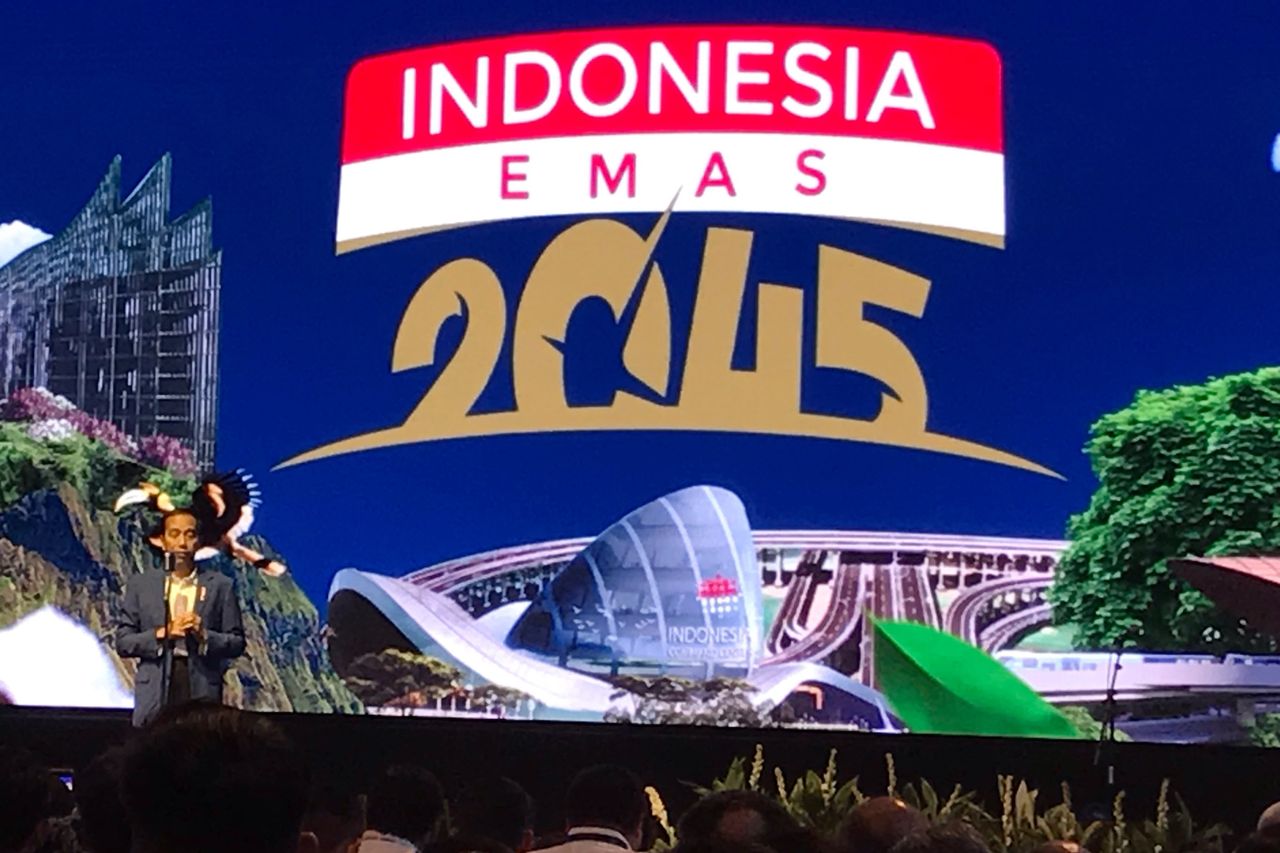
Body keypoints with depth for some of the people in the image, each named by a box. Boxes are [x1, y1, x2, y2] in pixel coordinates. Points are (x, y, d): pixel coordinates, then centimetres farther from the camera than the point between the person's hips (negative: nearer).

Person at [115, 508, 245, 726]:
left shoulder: (220, 585, 9)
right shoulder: (141, 584, 12)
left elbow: (237, 643, 7)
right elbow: (123, 642, 7)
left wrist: (204, 636, -11)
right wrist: (161, 634, -9)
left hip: (203, 691, -1)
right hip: (155, 694, 1)